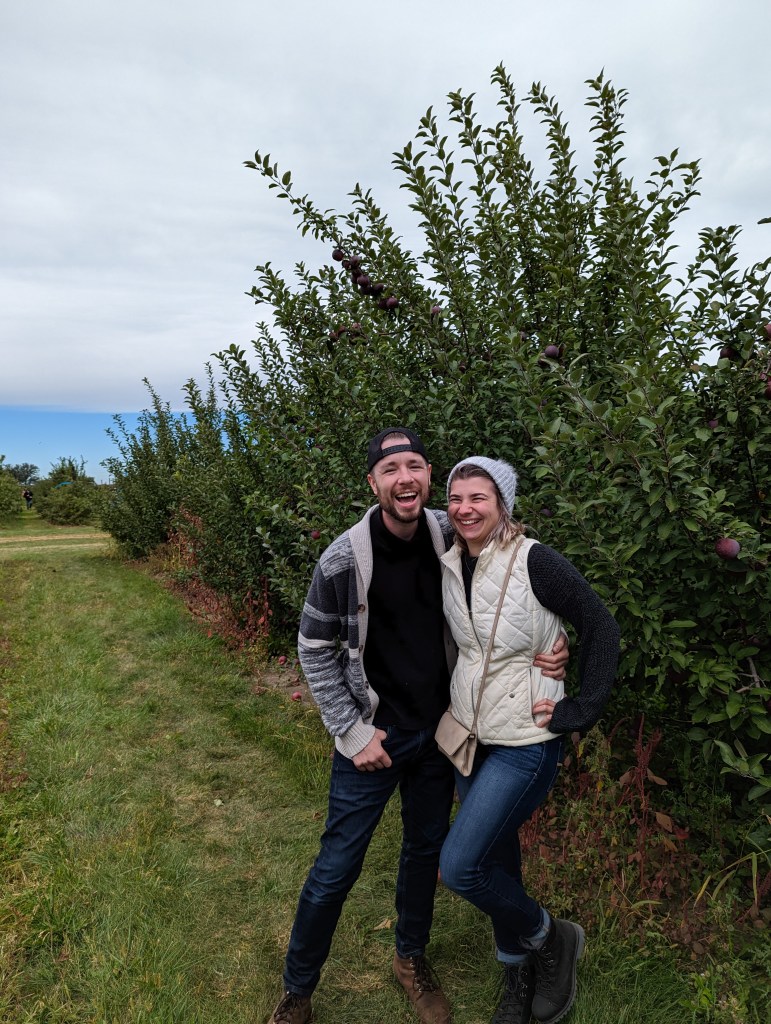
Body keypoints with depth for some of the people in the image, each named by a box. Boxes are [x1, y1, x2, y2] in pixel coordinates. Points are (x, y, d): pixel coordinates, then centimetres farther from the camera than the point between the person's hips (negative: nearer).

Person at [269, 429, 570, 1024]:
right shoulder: (344, 558, -20)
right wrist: (351, 731, -10)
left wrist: (549, 647, -12)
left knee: (426, 848, 20)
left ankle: (411, 959, 46)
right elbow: (315, 651, -9)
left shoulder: (450, 538, -10)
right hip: (373, 734, -3)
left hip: (439, 729, 4)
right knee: (337, 868, 6)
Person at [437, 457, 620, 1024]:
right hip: (471, 733, 6)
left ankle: (552, 939, 18)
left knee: (460, 865, -9)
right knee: (496, 856, 18)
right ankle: (519, 972, 42)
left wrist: (584, 710, -14)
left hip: (524, 740, -6)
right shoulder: (450, 565, 1)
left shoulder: (533, 561, -18)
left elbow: (601, 627, -14)